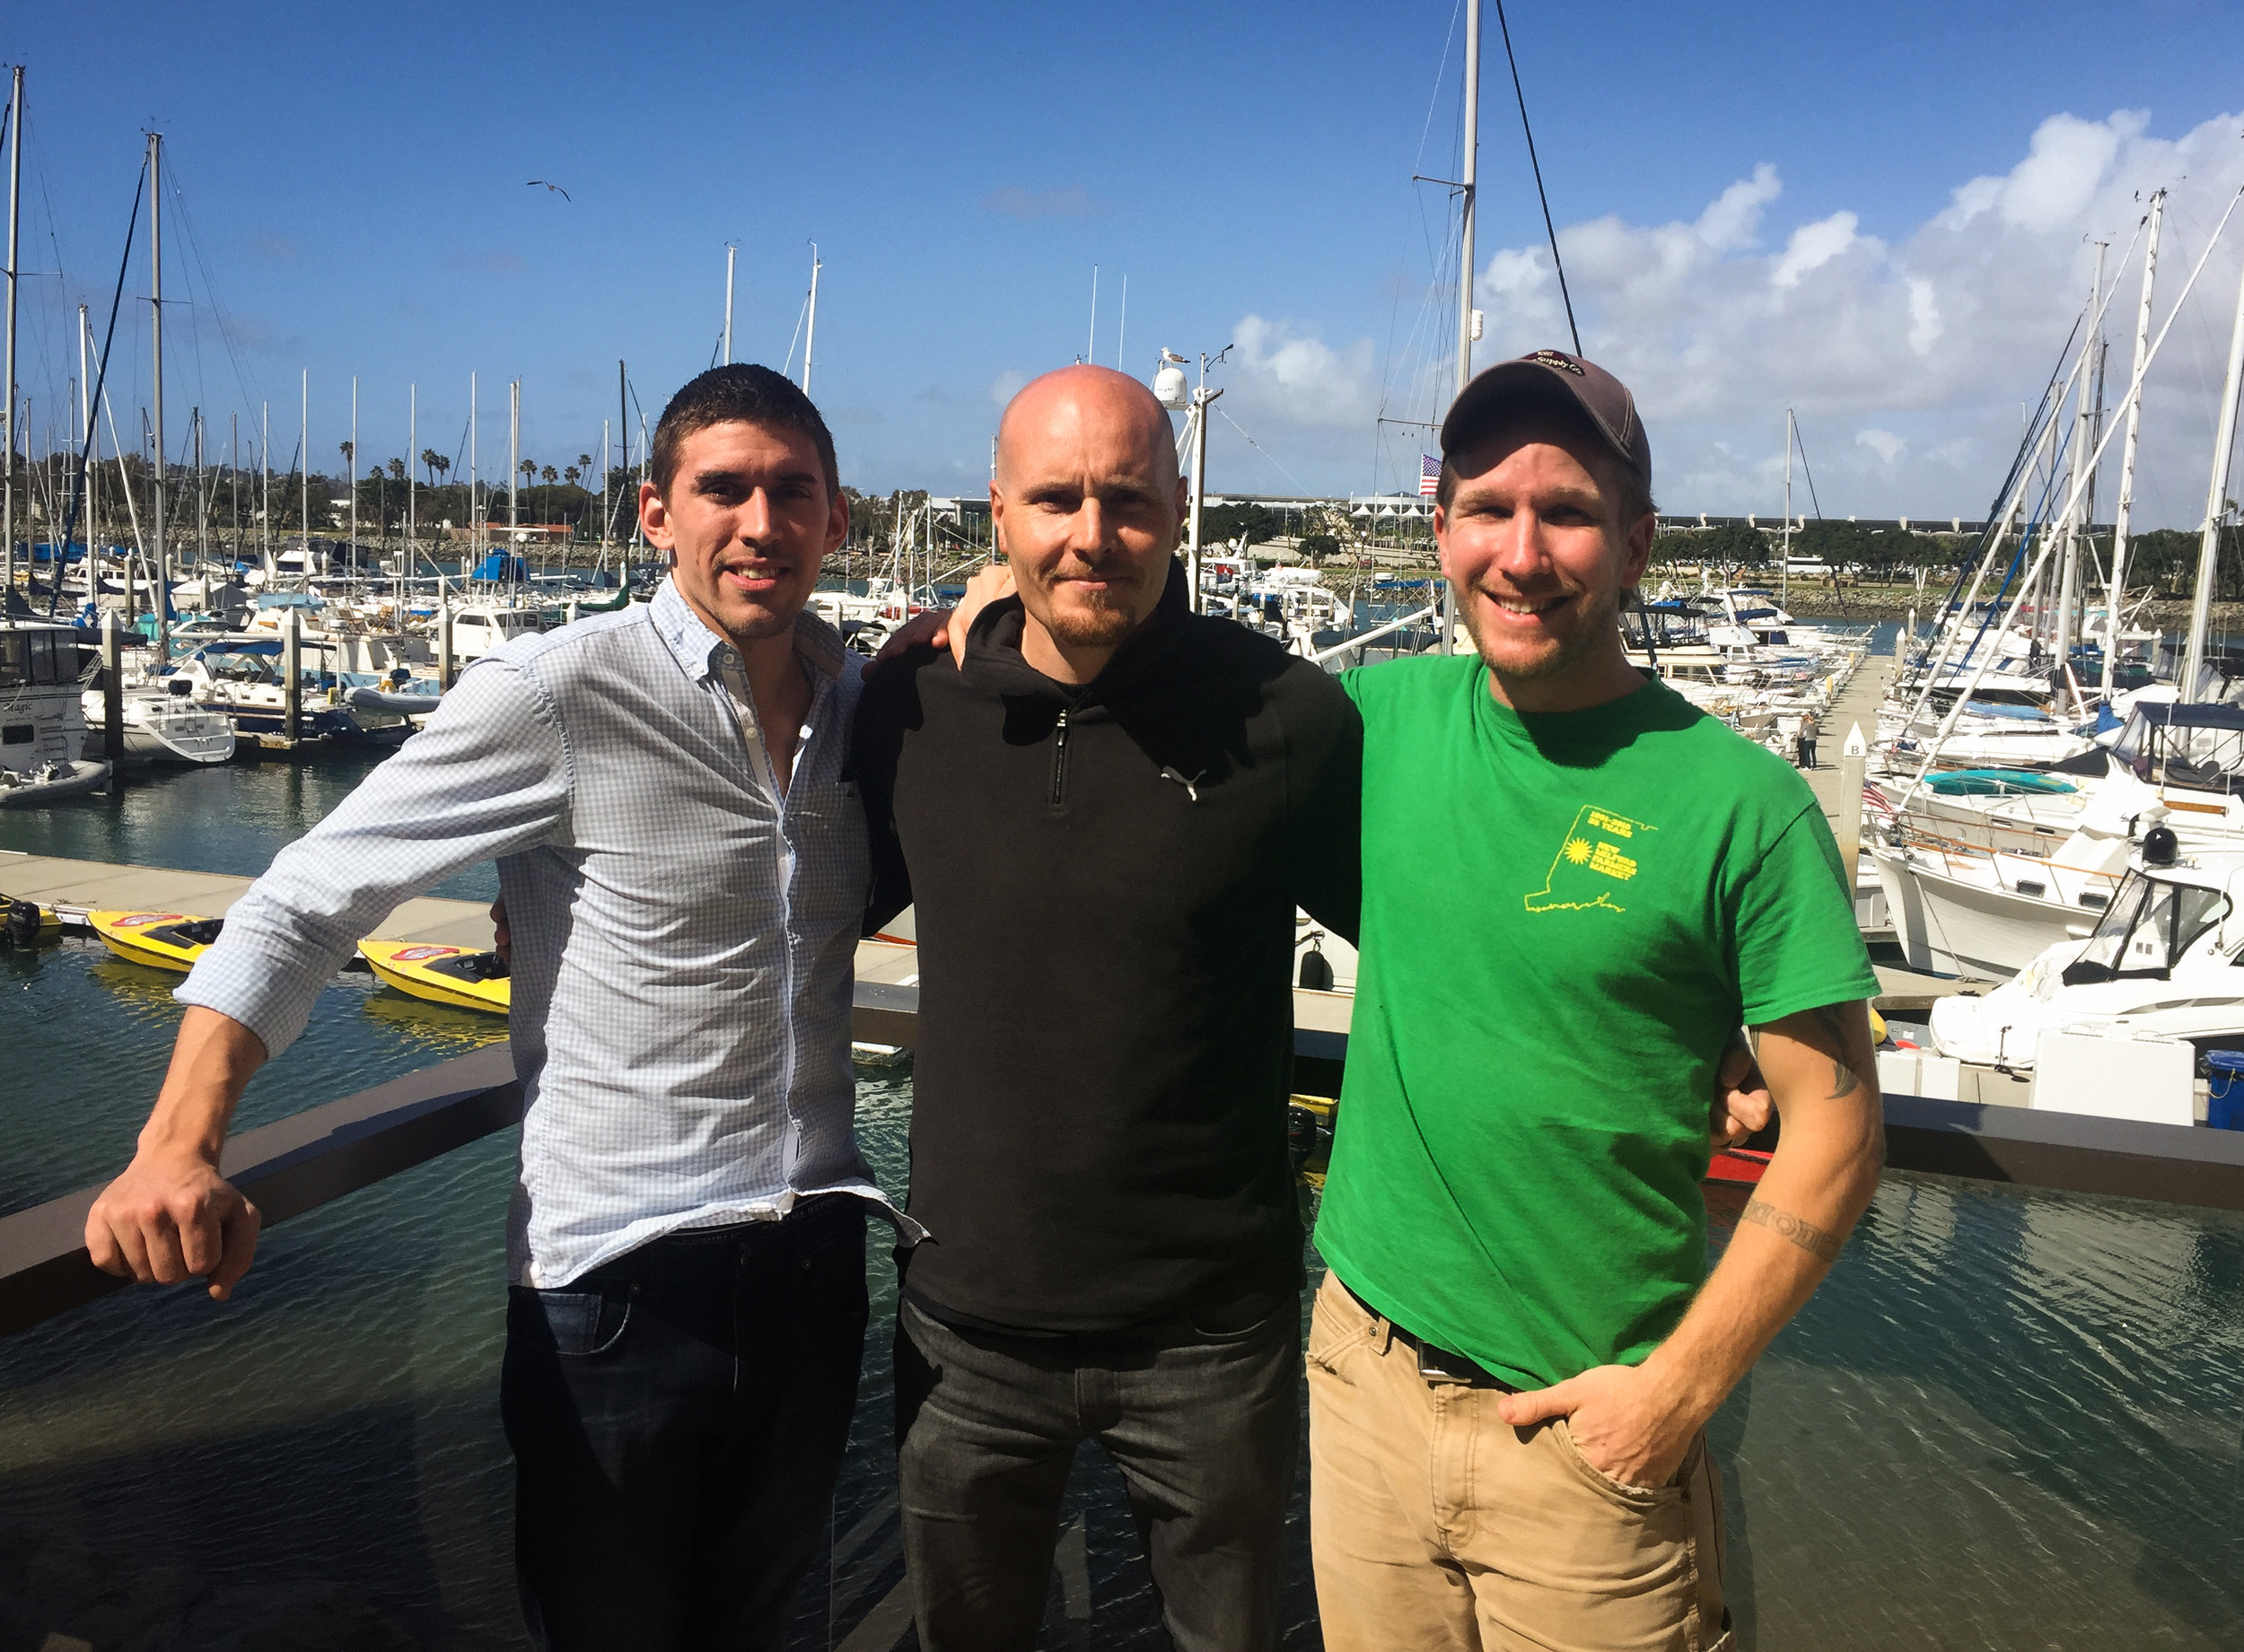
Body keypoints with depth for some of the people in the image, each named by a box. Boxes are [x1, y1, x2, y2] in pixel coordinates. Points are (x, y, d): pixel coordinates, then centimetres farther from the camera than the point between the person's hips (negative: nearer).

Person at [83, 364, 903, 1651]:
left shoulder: (862, 697, 3)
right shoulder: (559, 697, -14)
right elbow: (306, 904, -11)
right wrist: (180, 1144, -24)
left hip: (816, 1251, 5)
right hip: (621, 1285, -5)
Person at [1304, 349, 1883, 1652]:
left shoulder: (1739, 801, -14)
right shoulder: (1389, 713, -3)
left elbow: (1836, 1130, -10)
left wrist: (1679, 1390, -12)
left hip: (1588, 1431, -3)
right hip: (1366, 1375, 4)